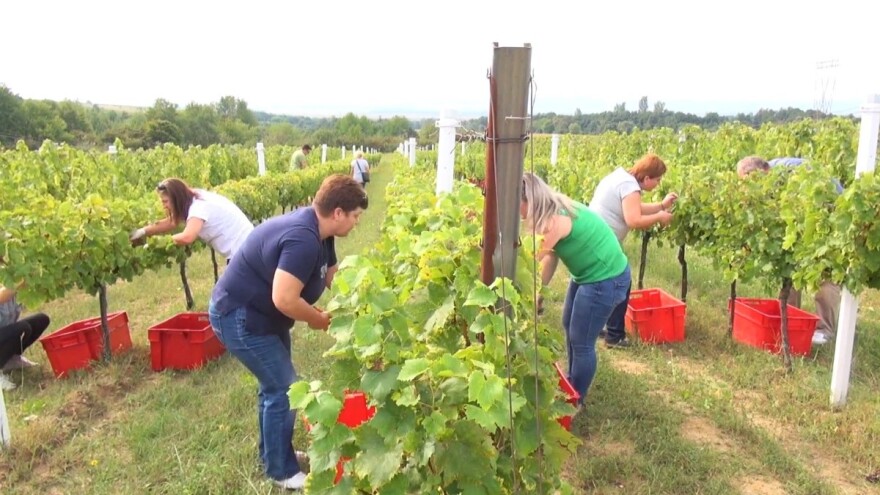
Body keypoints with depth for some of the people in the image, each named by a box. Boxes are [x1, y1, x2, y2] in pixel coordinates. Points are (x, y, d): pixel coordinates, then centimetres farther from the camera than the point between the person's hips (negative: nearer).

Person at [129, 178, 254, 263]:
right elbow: (171, 222, 17)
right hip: (242, 248, 10)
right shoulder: (196, 198, 8)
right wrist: (143, 232, 13)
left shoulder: (199, 207, -21)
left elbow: (187, 237, -35)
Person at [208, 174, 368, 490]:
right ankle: (282, 472, 15)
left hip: (261, 315, 10)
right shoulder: (302, 239, -32)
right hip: (239, 318, -10)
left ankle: (274, 453, 38)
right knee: (284, 389, -3)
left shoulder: (317, 231, 1)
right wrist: (318, 320, -19)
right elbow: (285, 299, -37)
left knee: (275, 385, 20)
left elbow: (333, 279, 10)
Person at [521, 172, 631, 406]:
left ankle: (575, 402, 20)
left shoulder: (556, 221, -30)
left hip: (606, 279, -10)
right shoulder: (555, 210, 0)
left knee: (581, 342, 1)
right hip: (588, 274, 10)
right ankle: (571, 384, 41)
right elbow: (550, 256, 3)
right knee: (569, 327, 22)